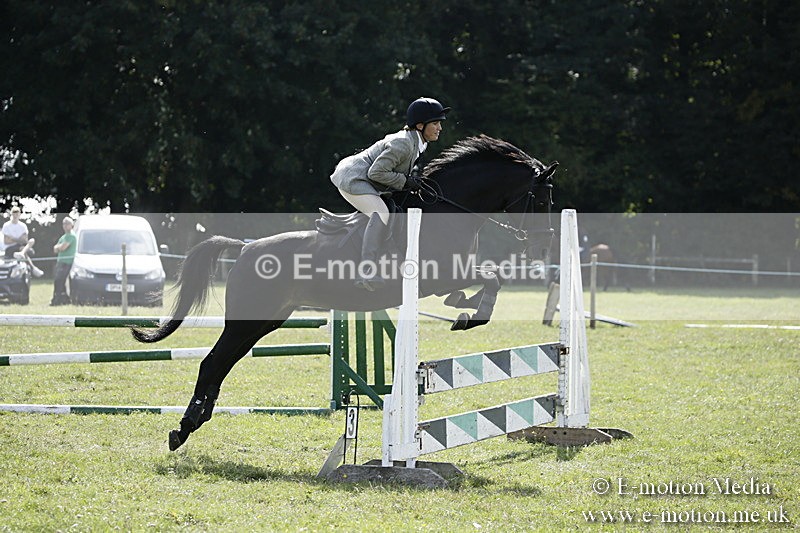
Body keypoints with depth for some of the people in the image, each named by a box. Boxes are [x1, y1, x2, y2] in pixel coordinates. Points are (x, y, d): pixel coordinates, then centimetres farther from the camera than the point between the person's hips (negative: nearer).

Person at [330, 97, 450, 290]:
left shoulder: (418, 143, 8)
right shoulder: (402, 144, -24)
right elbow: (376, 172, -26)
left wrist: (412, 179, 2)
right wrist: (405, 181, -20)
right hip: (351, 178, -11)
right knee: (381, 213, -25)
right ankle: (367, 272, -32)